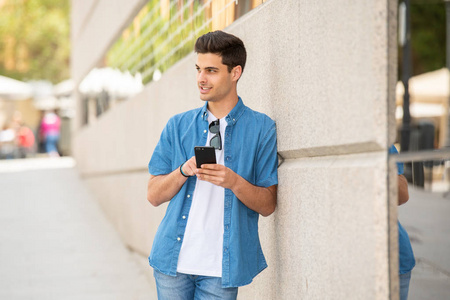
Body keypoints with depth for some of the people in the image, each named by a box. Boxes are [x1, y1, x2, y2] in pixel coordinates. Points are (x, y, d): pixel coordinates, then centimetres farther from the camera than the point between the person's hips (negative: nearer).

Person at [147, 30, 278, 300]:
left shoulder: (261, 128, 0)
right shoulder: (178, 126, 9)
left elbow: (268, 205, -2)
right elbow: (154, 195, 8)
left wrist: (233, 182, -20)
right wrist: (184, 171, -11)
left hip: (222, 266, -2)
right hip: (173, 259, 2)